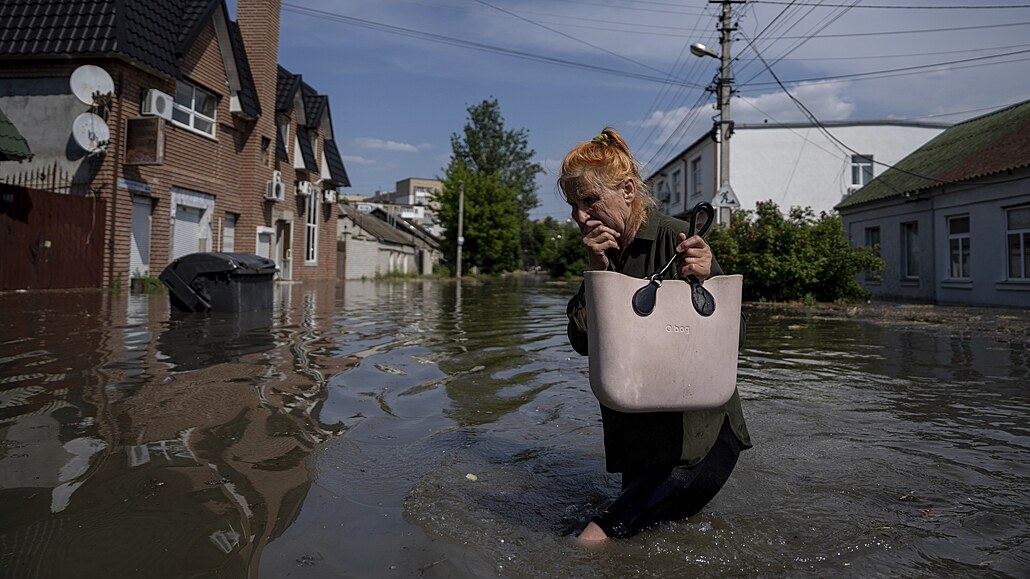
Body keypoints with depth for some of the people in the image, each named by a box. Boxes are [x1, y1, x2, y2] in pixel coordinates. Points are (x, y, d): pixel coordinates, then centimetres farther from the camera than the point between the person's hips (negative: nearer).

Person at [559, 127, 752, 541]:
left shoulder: (675, 239, -15)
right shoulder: (599, 252, 4)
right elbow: (583, 342, -4)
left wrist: (705, 281, -32)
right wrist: (597, 272, -14)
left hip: (700, 423, -5)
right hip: (637, 426, 5)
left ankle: (602, 531, -12)